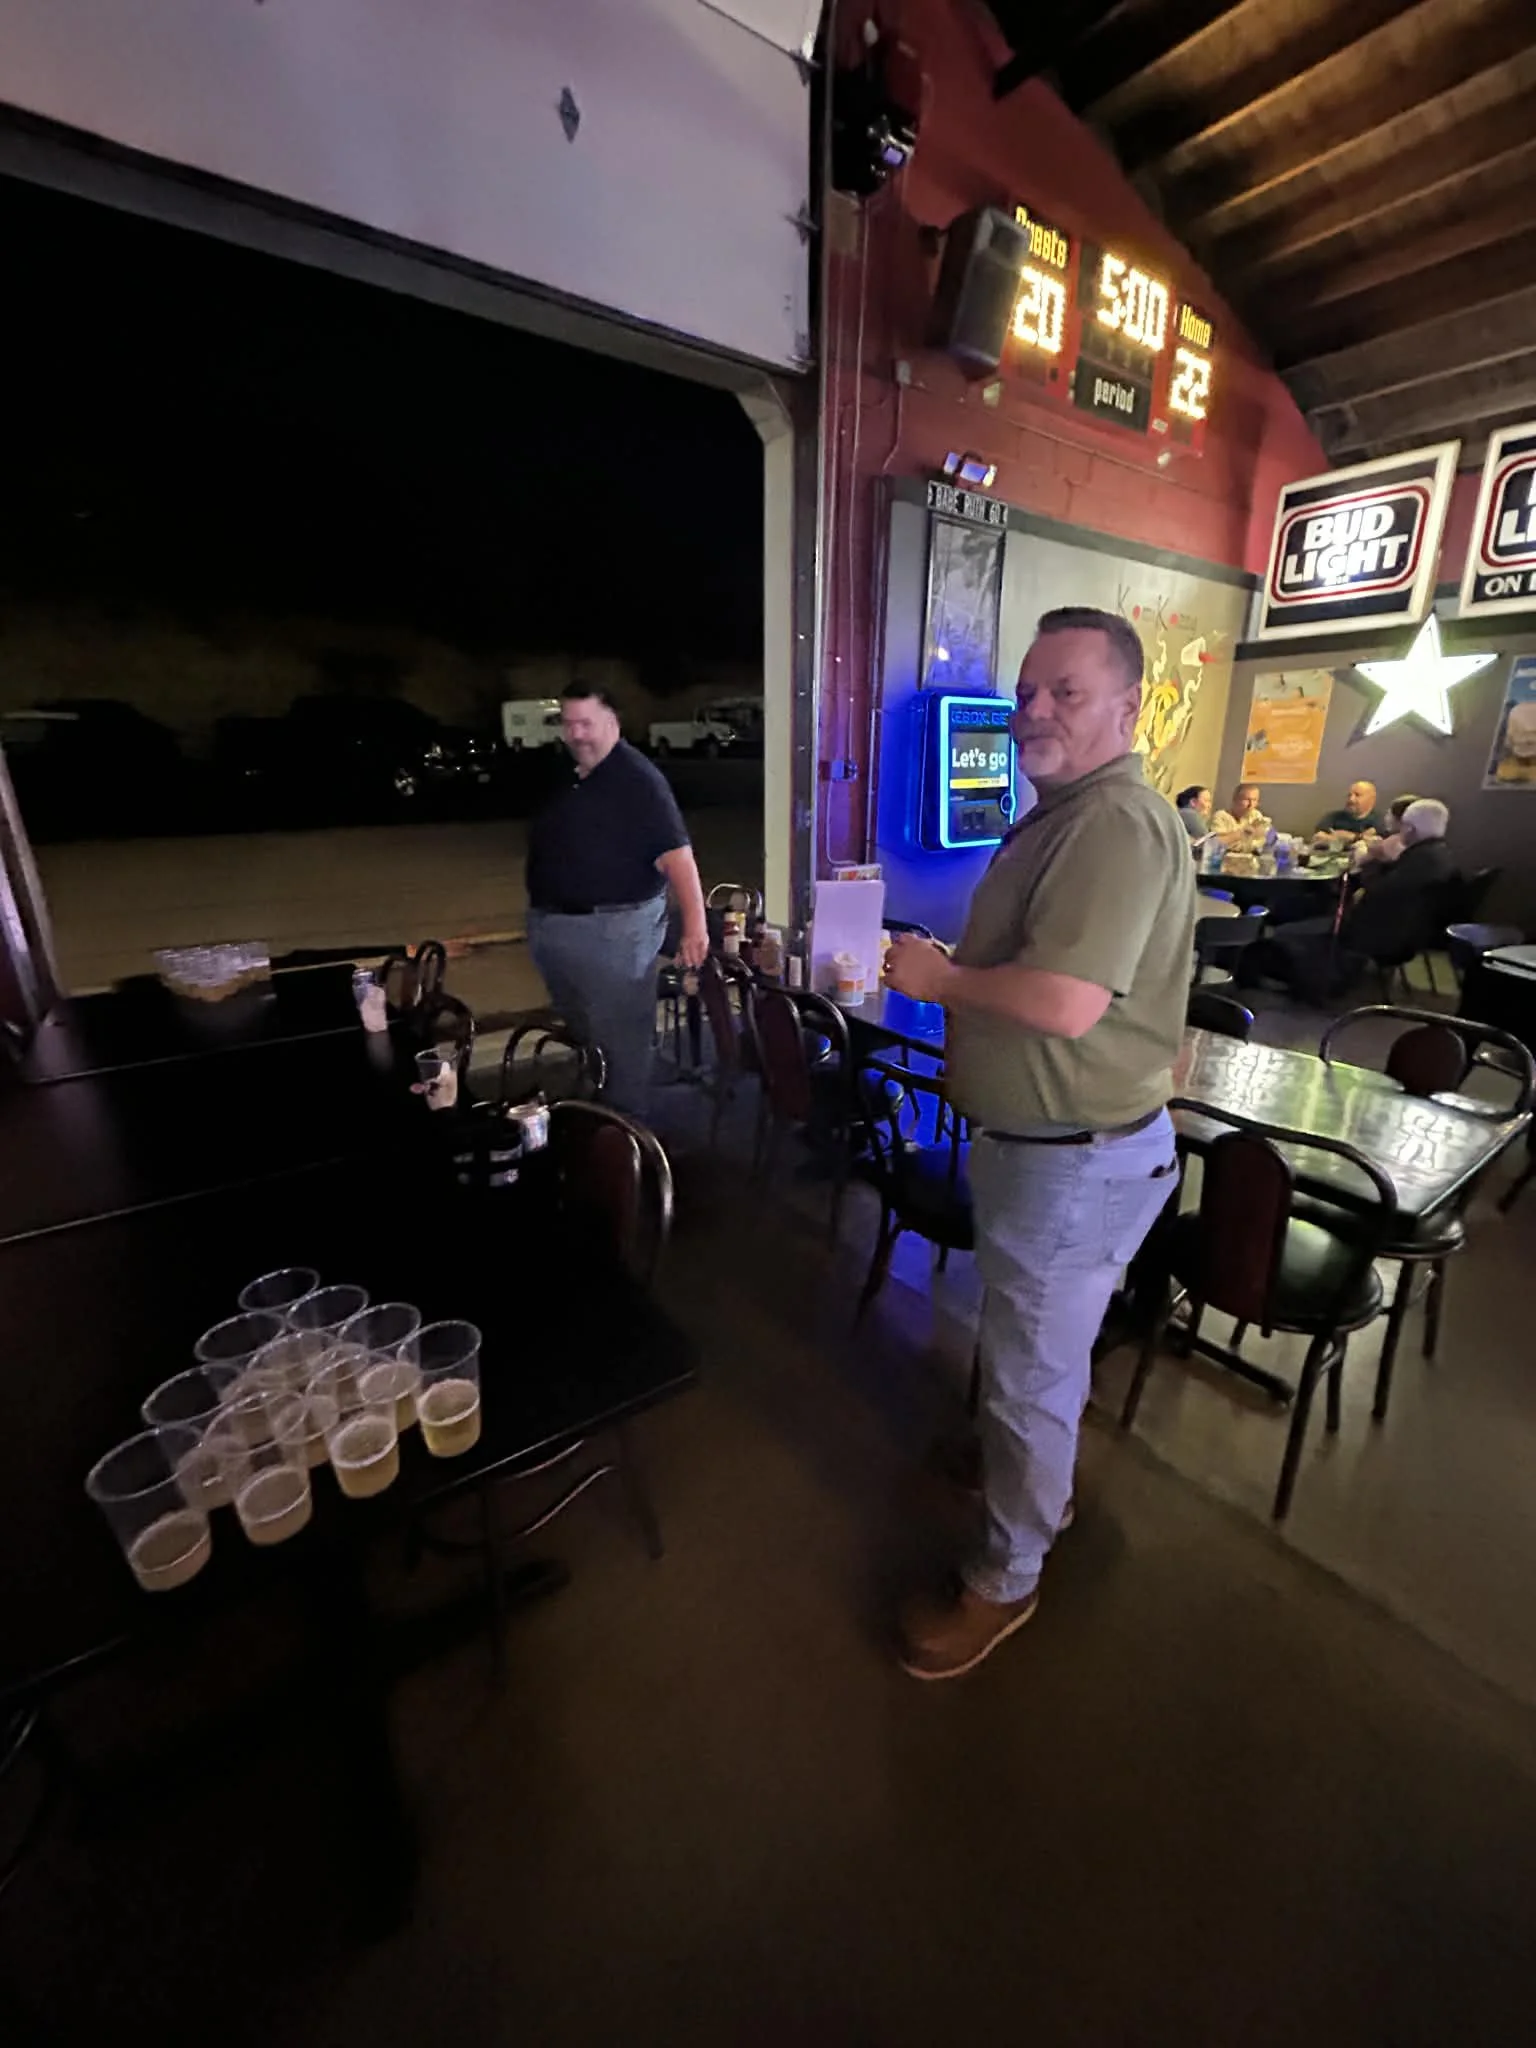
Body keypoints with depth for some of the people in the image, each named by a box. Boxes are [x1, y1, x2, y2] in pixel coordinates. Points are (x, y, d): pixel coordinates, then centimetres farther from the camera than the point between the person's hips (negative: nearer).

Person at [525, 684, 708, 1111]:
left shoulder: (638, 779, -14)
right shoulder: (561, 777, 10)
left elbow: (675, 853, -23)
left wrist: (695, 923, -32)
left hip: (614, 930, -8)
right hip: (553, 928, 9)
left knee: (620, 1039, 2)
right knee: (580, 1034, 22)